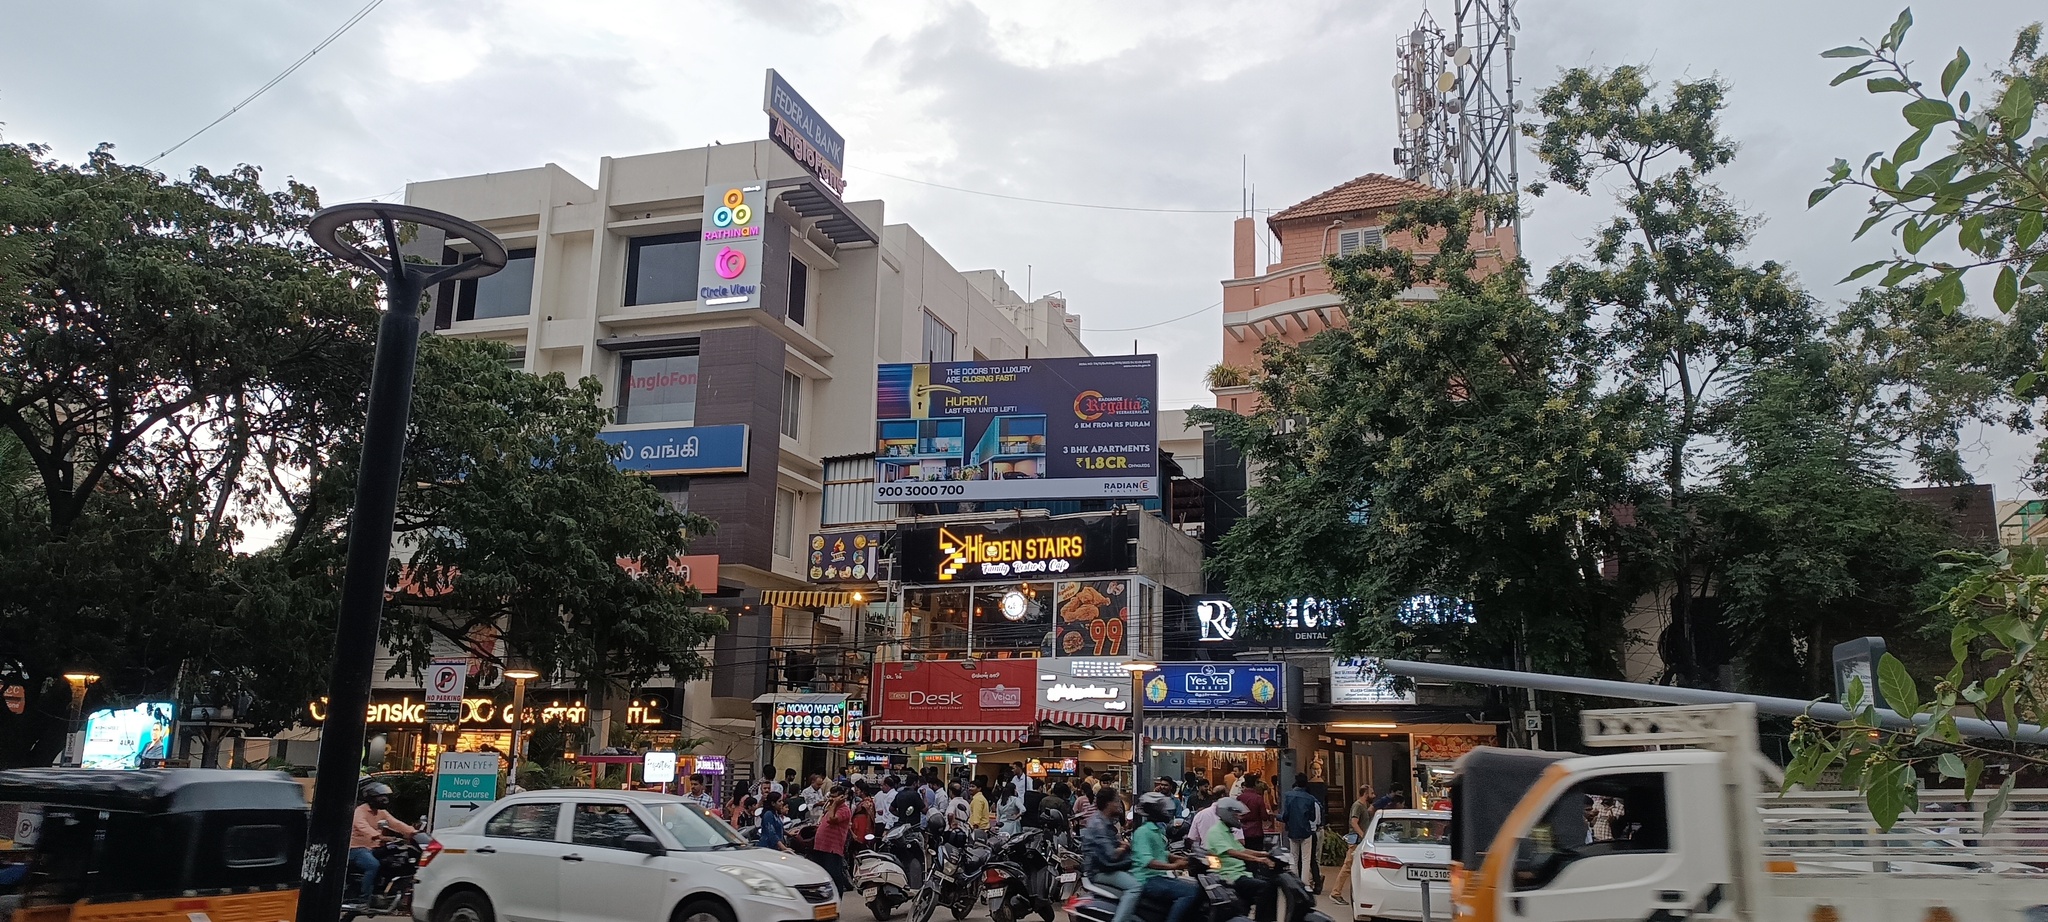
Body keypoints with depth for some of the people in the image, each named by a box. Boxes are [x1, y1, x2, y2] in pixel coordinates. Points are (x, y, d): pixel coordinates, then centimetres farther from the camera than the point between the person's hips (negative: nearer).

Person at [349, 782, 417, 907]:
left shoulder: (382, 813, 13)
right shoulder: (360, 811, -12)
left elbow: (396, 823, 2)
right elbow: (363, 826, -33)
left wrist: (413, 832, -15)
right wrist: (376, 835, -53)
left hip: (372, 848, 8)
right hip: (357, 848, -8)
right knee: (374, 865, -33)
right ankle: (365, 900, -28)